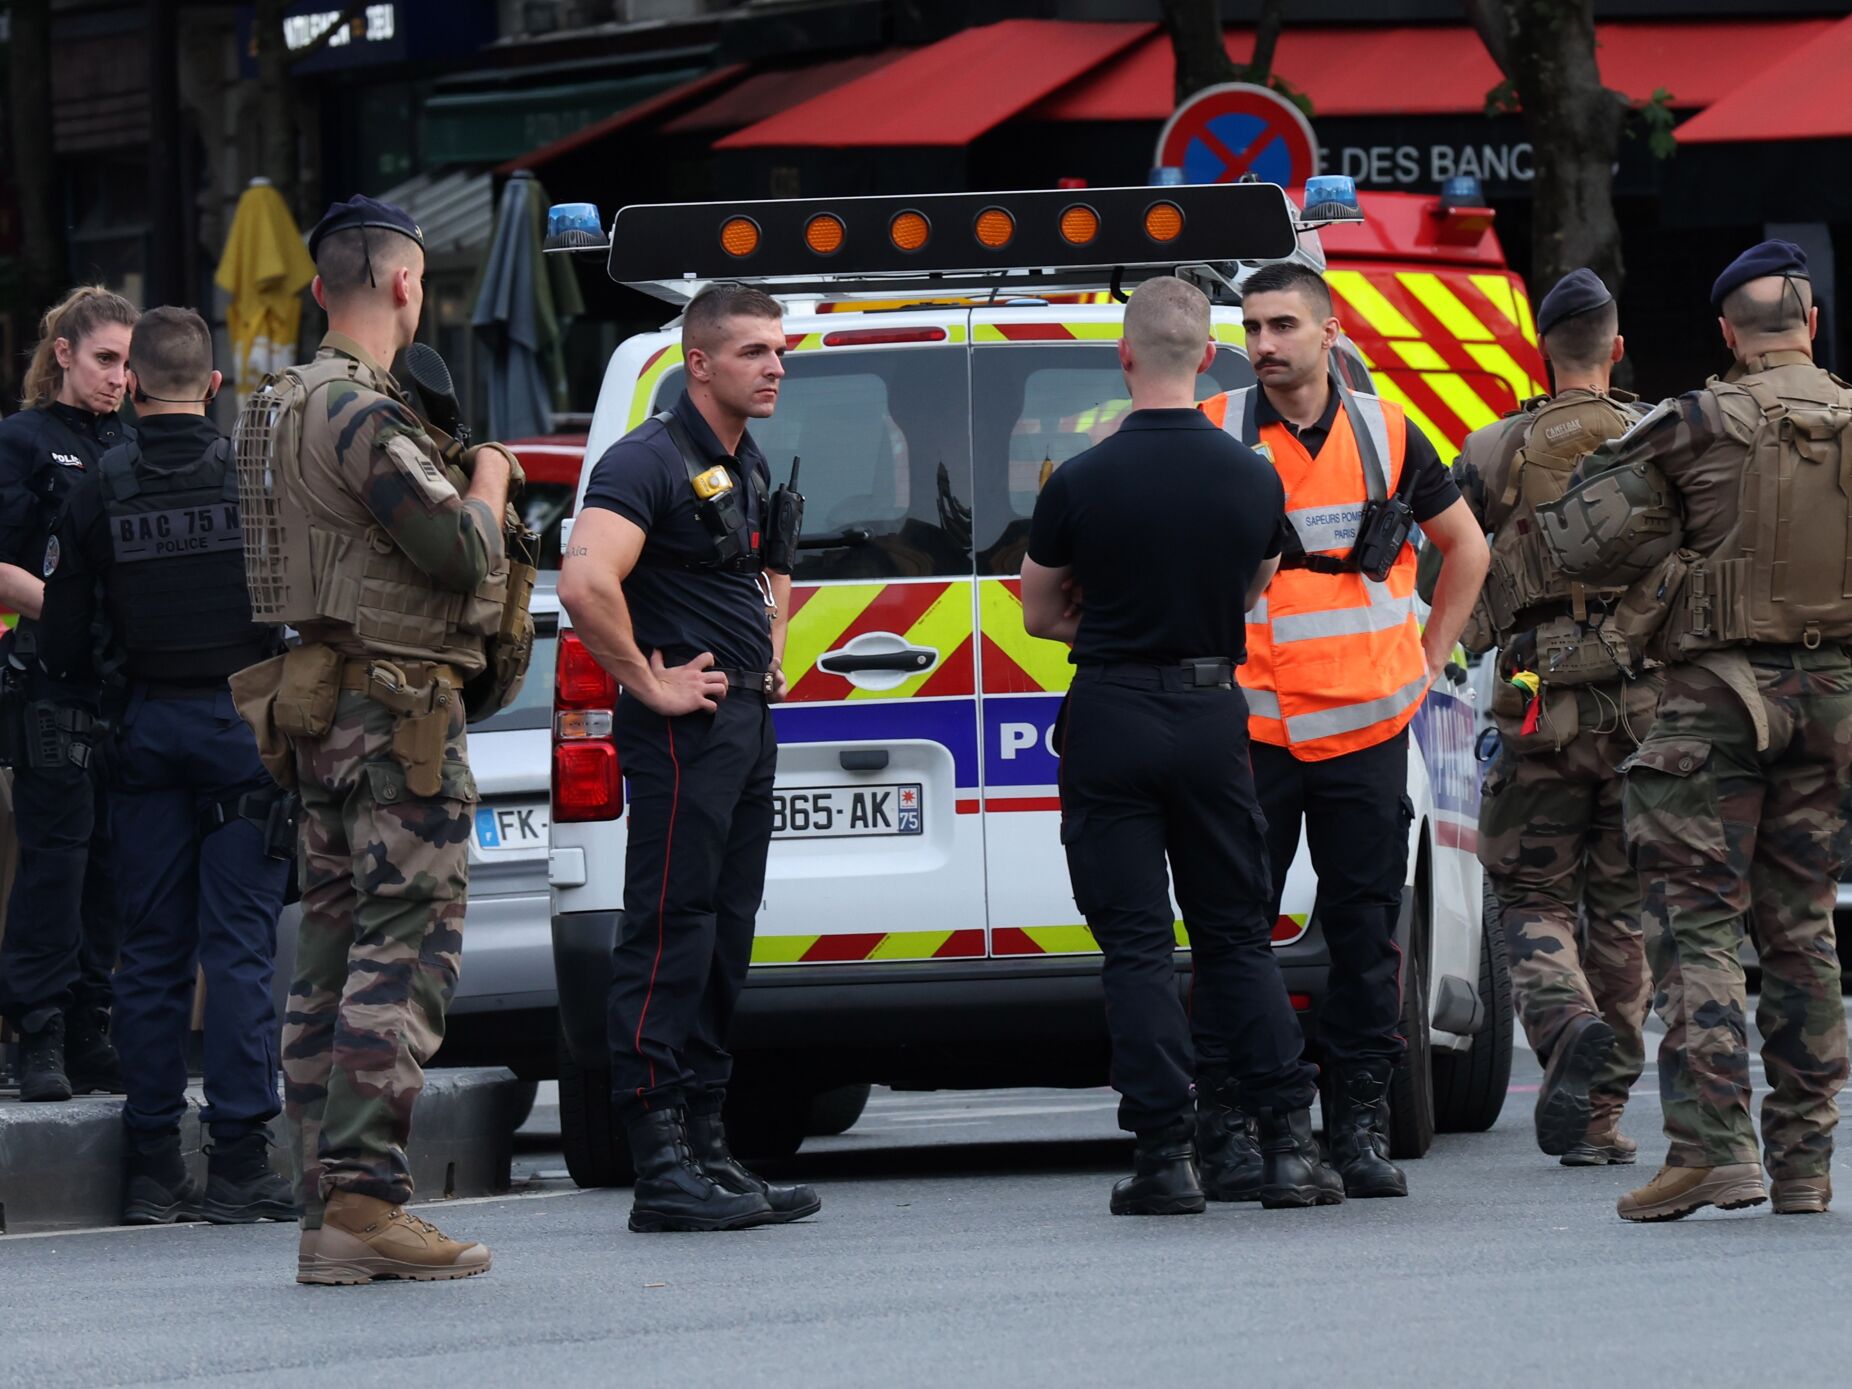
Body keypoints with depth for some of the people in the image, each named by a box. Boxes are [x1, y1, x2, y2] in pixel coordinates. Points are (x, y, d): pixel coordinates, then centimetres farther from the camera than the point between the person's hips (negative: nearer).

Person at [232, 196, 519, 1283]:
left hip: (325, 701, 10)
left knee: (334, 954, 10)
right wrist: (488, 482, -1)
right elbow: (460, 550, -20)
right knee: (407, 951, -10)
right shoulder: (363, 413, -17)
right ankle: (363, 1198, -15)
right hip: (400, 711, -10)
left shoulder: (288, 408, 15)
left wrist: (464, 481, 15)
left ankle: (327, 1204, 10)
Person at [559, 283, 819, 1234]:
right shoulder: (651, 461, -13)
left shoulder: (749, 469, 17)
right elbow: (586, 583, -29)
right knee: (669, 935, -11)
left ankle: (706, 1149, 16)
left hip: (749, 721, 10)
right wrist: (650, 683, -21)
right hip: (686, 725, -10)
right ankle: (661, 1164, -13)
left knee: (723, 941, 11)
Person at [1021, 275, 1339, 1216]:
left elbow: (1040, 612, 4)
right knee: (1237, 934, 11)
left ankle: (1167, 1154, -5)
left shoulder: (1080, 483, -11)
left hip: (1112, 716, -3)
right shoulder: (1252, 478, -1)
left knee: (1136, 944, 0)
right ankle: (1288, 1144, 5)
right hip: (1213, 714, 3)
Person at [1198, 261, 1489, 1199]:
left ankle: (1360, 1125, 9)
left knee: (1366, 931, 3)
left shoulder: (1386, 436, 6)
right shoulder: (1213, 439, -1)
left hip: (1365, 728, 2)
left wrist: (1428, 661, 15)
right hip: (1250, 727, -2)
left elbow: (1464, 545, 21)